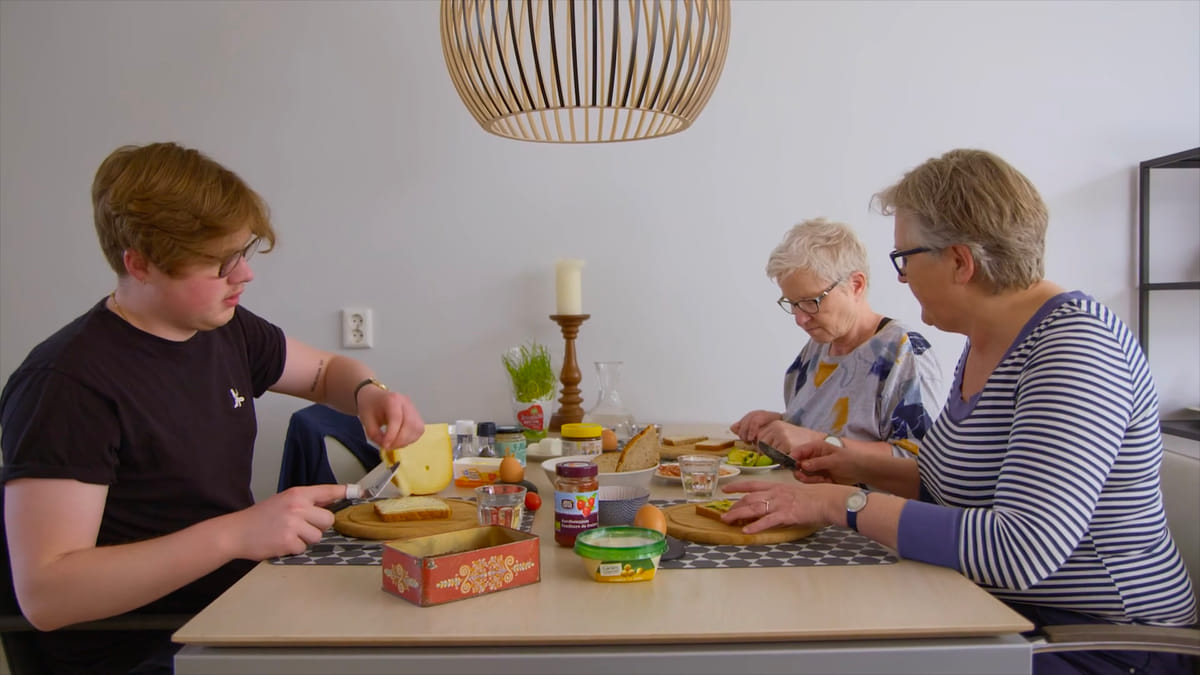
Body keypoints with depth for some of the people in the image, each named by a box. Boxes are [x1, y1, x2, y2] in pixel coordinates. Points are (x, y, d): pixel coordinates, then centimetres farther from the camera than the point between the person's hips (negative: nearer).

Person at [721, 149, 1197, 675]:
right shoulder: (986, 342, 7)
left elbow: (1021, 550, -31)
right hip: (999, 610, 8)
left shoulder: (1077, 346, -22)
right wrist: (866, 470, 6)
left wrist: (844, 504, -26)